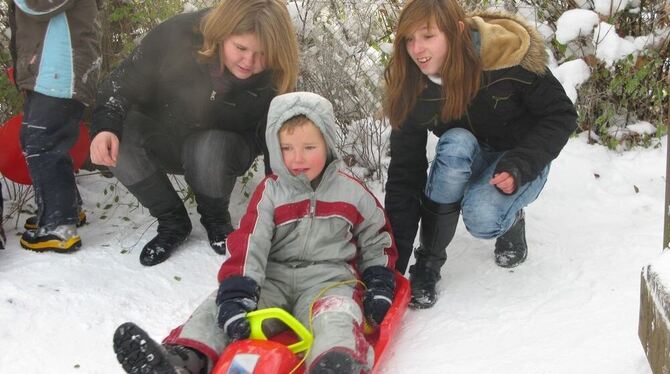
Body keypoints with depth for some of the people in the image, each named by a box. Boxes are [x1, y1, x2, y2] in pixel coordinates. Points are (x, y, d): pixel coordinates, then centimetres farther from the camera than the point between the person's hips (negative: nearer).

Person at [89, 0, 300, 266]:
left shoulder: (275, 81, -25)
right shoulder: (176, 35, -28)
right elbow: (125, 82, -19)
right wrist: (105, 126, -37)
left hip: (222, 151, -1)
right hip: (161, 141, 2)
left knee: (210, 149, -37)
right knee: (119, 136, -29)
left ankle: (216, 220, -3)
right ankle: (172, 222, -8)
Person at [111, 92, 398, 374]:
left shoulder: (351, 191, 5)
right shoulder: (270, 192, 4)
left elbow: (377, 238, 18)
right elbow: (249, 244, -8)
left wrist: (380, 286, 6)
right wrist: (236, 294, -22)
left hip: (327, 279, -3)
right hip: (274, 276, 3)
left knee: (336, 318, -37)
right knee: (219, 304, -21)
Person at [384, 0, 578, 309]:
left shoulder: (510, 56, -27)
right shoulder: (412, 88, -18)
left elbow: (561, 115, -15)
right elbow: (404, 173, -16)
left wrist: (519, 167, -30)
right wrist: (395, 261, -20)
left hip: (522, 160, -3)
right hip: (467, 163, 3)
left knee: (481, 219, -34)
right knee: (456, 142, -34)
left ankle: (511, 219, 6)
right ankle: (428, 264, -22)